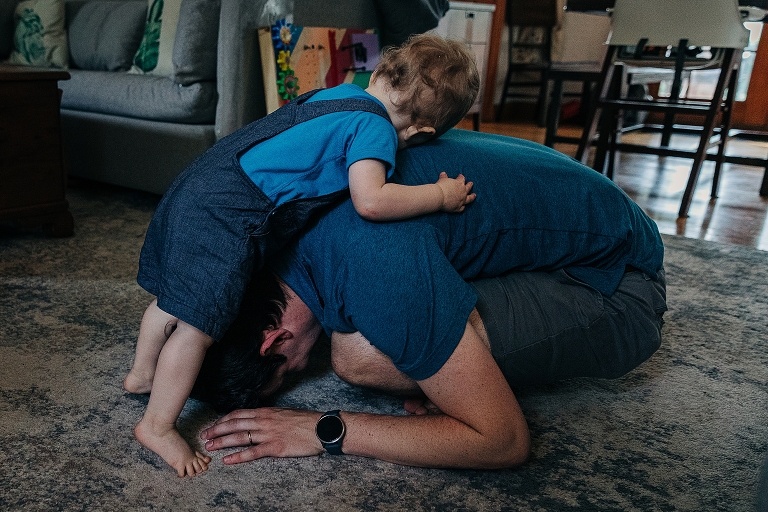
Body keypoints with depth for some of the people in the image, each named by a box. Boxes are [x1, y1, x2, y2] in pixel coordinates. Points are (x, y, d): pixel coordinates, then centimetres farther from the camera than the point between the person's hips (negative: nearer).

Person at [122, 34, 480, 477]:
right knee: (198, 325, 0)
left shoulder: (342, 93, 15)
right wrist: (442, 195, -12)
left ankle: (143, 373, 47)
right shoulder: (376, 128, -11)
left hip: (198, 186, 10)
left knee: (174, 298, 26)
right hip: (228, 218, -10)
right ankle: (157, 426, 15)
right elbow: (371, 201, -25)